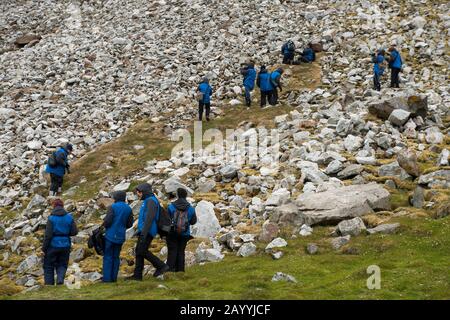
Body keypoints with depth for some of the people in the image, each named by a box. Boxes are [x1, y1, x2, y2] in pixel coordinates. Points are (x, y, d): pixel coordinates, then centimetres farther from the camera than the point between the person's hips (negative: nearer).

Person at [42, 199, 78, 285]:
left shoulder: (51, 218, -12)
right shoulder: (69, 217, -3)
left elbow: (48, 235, -14)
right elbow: (74, 232, -2)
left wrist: (44, 247, -5)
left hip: (53, 245, -3)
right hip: (65, 246, 3)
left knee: (49, 266, 13)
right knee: (62, 265, 15)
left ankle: (49, 283, 15)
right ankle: (60, 279, -8)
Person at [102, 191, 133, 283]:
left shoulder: (113, 207, -10)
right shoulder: (128, 209, 5)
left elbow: (107, 221, -16)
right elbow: (129, 224, 7)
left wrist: (104, 225, 5)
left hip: (110, 235, -5)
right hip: (120, 237, 5)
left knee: (108, 257, 1)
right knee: (116, 257, 12)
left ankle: (107, 278, -2)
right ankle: (114, 277, 11)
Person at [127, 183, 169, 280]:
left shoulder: (151, 201, -12)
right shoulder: (147, 201, 20)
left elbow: (149, 218, -21)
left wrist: (144, 232, -26)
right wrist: (140, 231, 23)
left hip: (147, 231, -10)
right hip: (143, 231, 10)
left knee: (142, 251, -12)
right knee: (139, 251, 7)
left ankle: (161, 266, -6)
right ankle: (137, 274, 9)